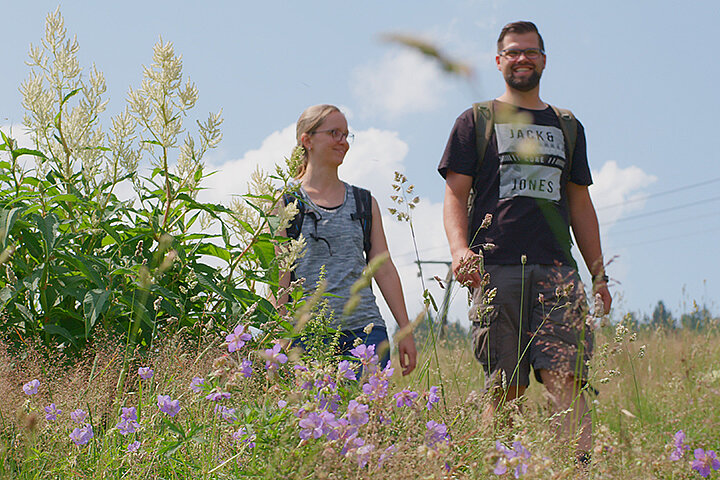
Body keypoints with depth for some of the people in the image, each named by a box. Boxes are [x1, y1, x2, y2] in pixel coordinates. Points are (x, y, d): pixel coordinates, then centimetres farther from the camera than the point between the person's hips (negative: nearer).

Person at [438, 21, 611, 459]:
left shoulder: (567, 127, 23)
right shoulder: (476, 121, 14)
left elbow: (580, 205, 24)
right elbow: (455, 194, 6)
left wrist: (600, 275, 16)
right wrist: (460, 249, -13)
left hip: (557, 270, 2)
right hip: (496, 269, -2)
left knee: (567, 379, -14)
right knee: (505, 389, -4)